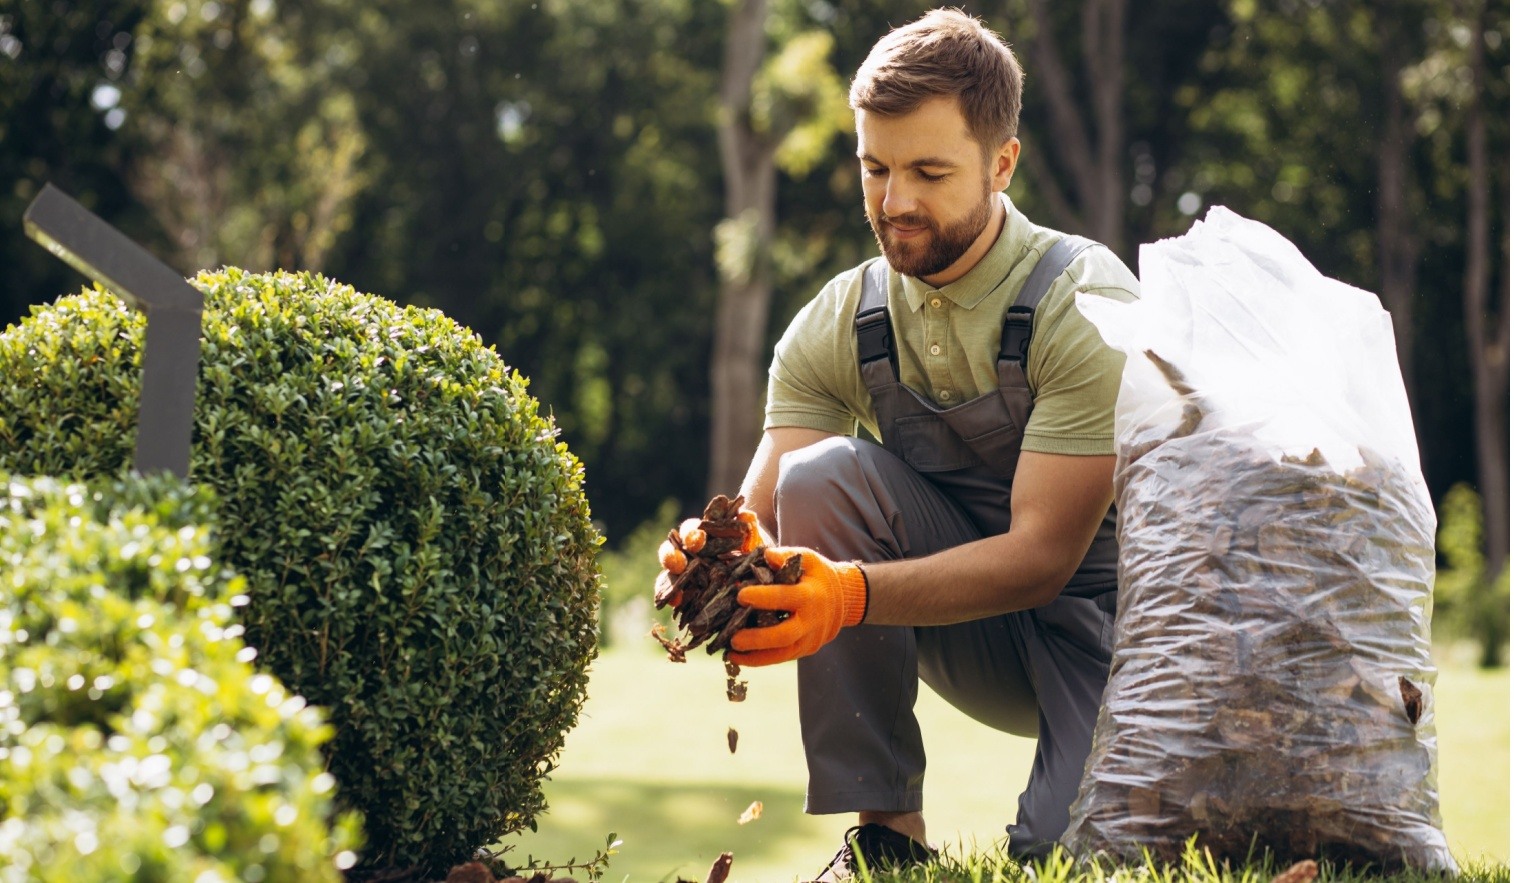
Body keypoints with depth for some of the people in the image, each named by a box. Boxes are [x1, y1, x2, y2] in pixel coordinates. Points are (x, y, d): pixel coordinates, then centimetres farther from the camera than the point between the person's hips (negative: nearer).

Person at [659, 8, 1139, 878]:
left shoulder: (1087, 306, -21)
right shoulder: (837, 326, -6)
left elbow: (1043, 554, -28)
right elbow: (766, 522, -12)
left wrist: (852, 593, -43)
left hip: (1106, 608, -4)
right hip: (981, 641, 4)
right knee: (822, 474, -23)